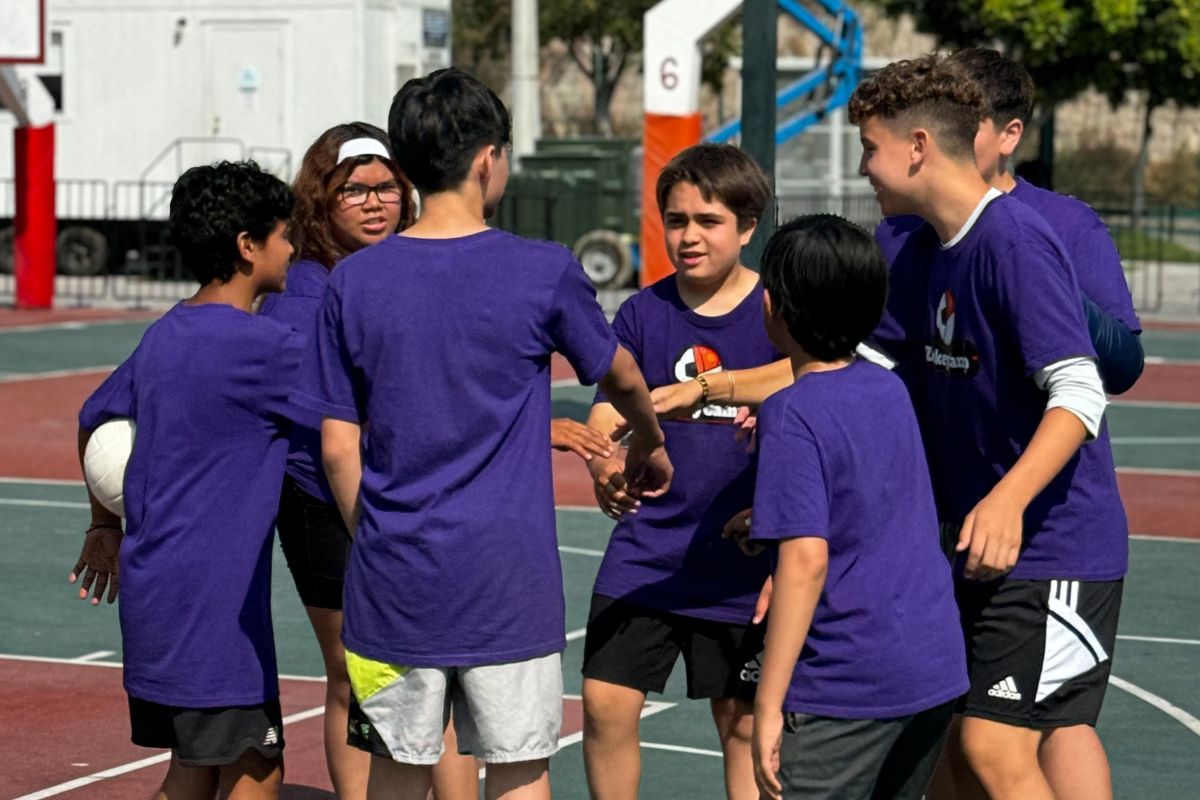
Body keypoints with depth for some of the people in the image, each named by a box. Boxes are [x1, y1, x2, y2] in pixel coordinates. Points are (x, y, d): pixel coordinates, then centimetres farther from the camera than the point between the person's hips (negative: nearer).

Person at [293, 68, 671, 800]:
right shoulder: (545, 273, -6)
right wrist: (651, 445, 34)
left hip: (394, 576, 3)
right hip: (507, 580, -2)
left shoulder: (352, 284, -1)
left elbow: (338, 448, 1)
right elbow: (619, 376, 13)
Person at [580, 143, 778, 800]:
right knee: (605, 704, -2)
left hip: (743, 560, -2)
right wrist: (605, 468, -26)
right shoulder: (643, 313, 1)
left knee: (743, 724, 6)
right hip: (645, 550, 2)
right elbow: (607, 411, -3)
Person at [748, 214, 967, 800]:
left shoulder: (791, 416, -14)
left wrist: (769, 704, -19)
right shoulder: (889, 389, 9)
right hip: (937, 669, 8)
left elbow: (807, 558, -21)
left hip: (845, 686, -8)